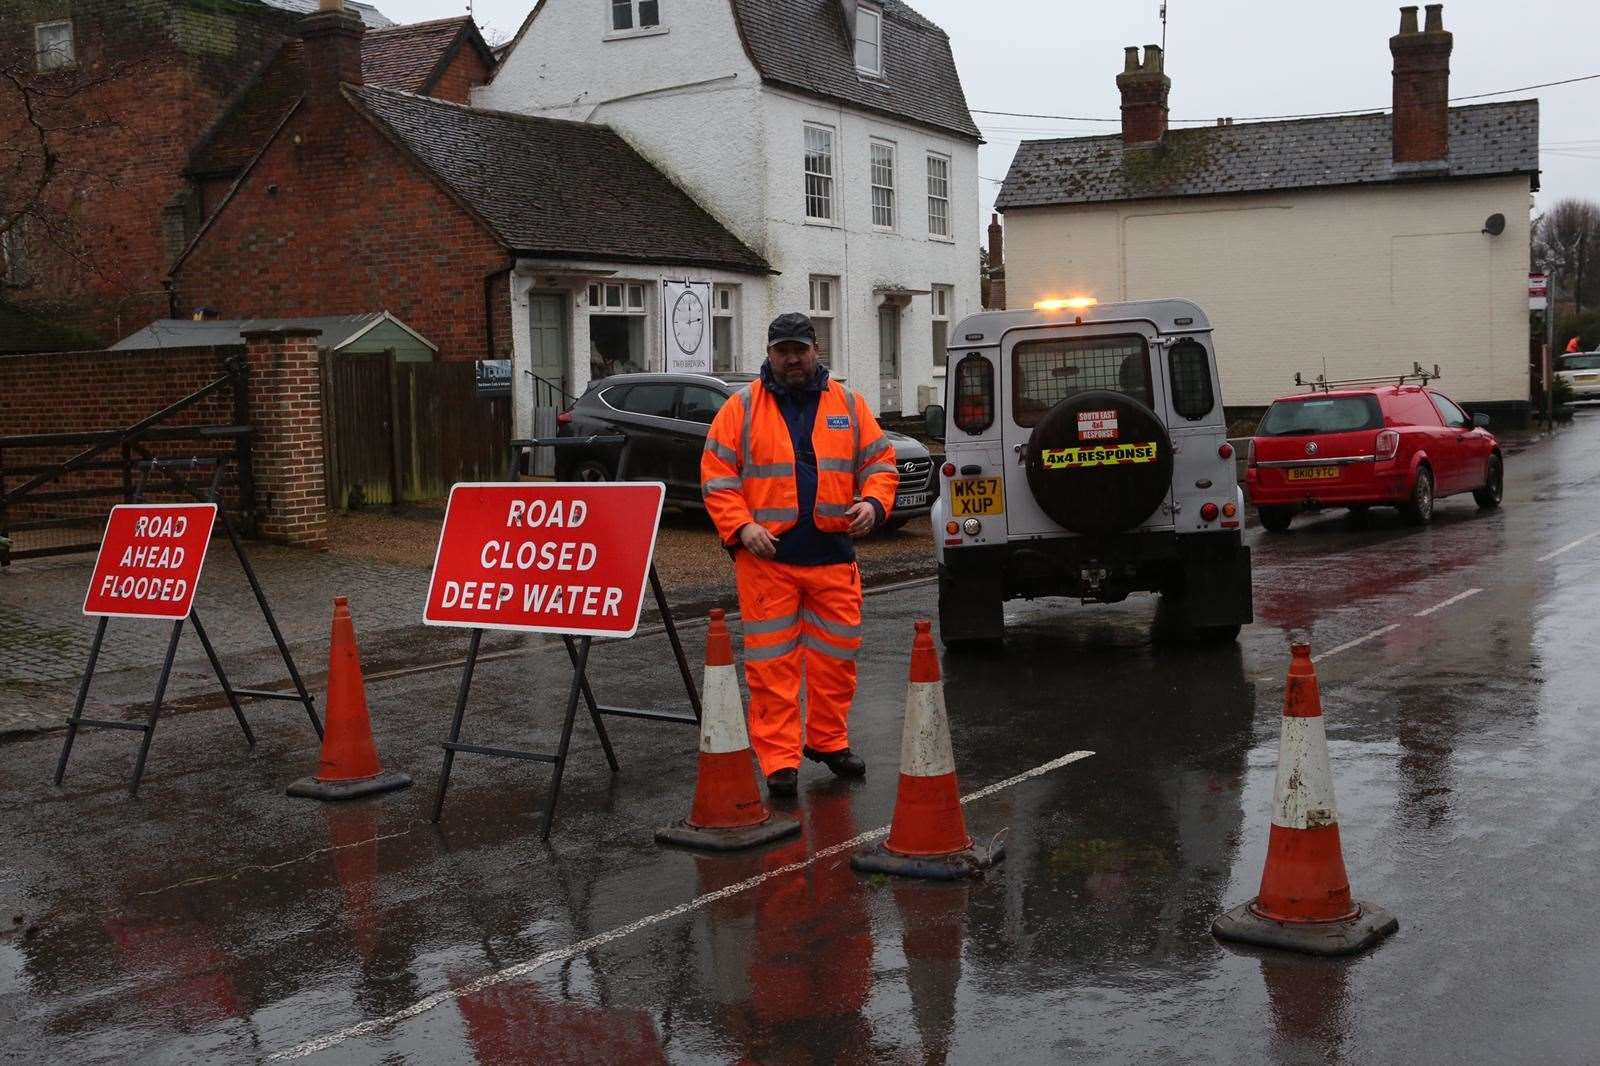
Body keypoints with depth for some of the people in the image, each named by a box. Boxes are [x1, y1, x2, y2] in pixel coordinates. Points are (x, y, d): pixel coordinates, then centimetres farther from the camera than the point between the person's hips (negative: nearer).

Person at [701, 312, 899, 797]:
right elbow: (715, 474, 0)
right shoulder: (742, 407, 2)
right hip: (766, 557, -2)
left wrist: (873, 503, -8)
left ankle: (828, 741, 27)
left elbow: (880, 462, 12)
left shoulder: (848, 404, 9)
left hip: (834, 557, 3)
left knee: (836, 656, 9)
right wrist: (741, 526, -12)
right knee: (771, 662, -2)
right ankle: (779, 761, 5)